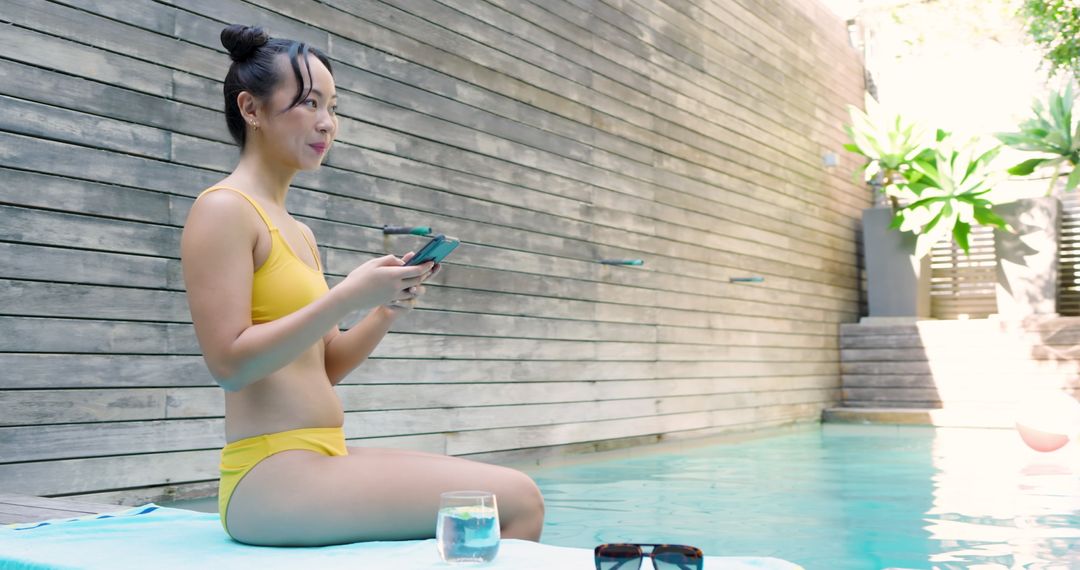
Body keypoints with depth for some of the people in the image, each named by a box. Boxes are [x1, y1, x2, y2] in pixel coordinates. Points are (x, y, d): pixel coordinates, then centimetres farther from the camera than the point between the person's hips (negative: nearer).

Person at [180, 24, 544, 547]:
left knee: (512, 493, 7)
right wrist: (347, 296, -19)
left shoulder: (298, 232, 18)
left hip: (321, 463, 9)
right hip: (270, 477, -9)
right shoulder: (223, 209, -8)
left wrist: (387, 311, 2)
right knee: (516, 502, -16)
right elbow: (229, 363, -18)